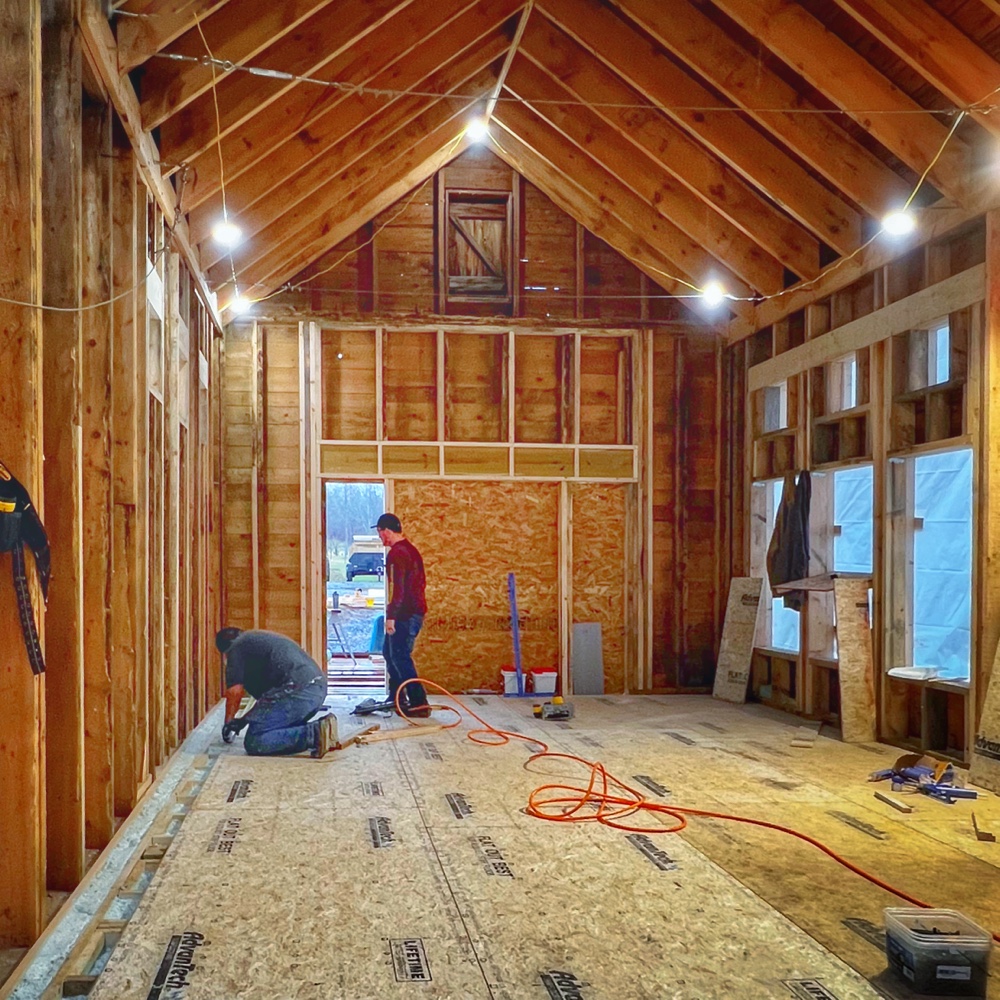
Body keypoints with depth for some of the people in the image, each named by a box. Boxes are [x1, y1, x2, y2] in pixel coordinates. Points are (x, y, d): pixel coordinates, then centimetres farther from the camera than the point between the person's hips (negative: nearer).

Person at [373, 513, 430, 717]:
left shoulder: (397, 553, -15)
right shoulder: (410, 549, 16)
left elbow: (398, 587, -23)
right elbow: (421, 581, 22)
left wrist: (391, 616, -22)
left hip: (405, 614, -10)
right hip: (416, 611, 10)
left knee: (400, 657, -8)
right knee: (390, 652, 20)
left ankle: (418, 703, -11)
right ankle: (396, 698, 27)